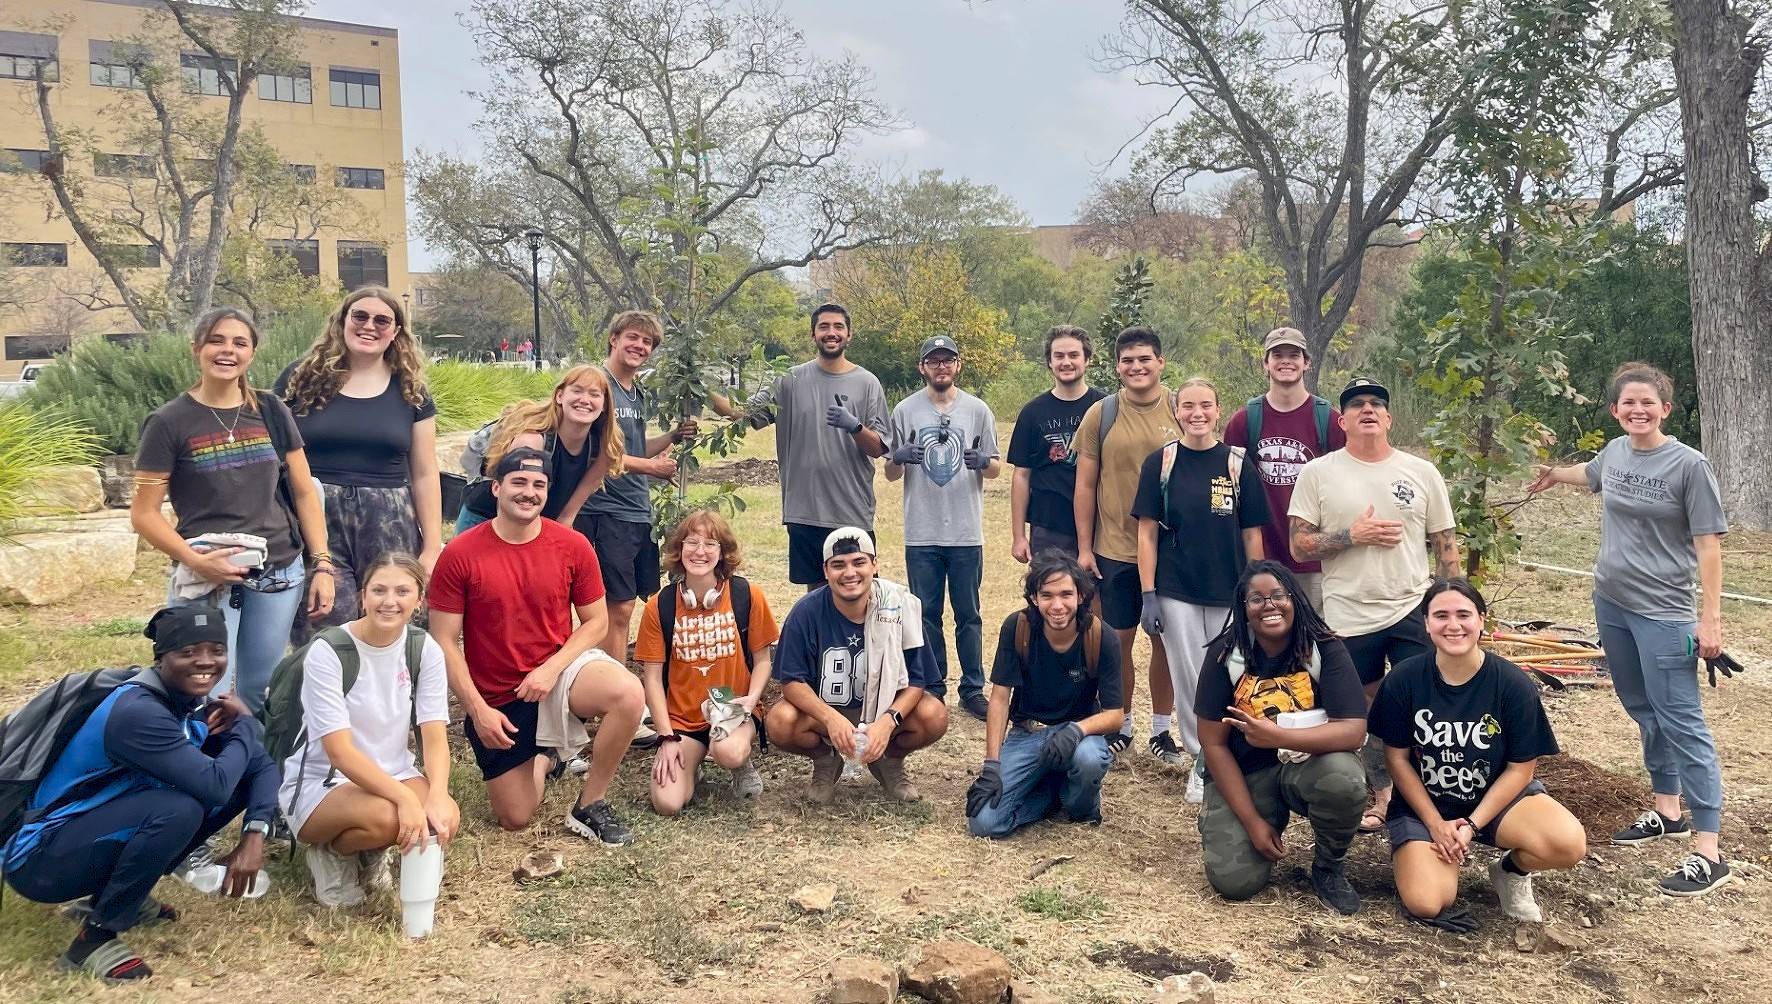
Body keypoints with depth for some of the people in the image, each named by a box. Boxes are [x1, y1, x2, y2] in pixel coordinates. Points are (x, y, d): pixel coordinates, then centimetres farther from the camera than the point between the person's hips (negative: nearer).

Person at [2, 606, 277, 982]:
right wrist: (245, 724, -14)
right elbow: (215, 785, -32)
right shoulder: (137, 712, -26)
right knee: (177, 809, -32)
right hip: (40, 858, -8)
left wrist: (254, 835, -17)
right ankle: (95, 937, -11)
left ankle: (118, 893, 8)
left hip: (95, 831, 8)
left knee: (240, 781, -2)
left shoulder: (193, 702, 0)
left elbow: (261, 765, 1)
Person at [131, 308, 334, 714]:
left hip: (279, 573, 3)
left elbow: (304, 492, 9)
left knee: (257, 695, 13)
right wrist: (193, 559, -18)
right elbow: (144, 513, -3)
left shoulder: (271, 412, 6)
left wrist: (323, 564, 2)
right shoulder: (170, 422, -4)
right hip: (208, 577, -3)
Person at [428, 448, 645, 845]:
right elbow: (444, 642, -8)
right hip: (496, 699, 0)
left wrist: (552, 669, -16)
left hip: (559, 668, 0)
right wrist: (477, 709, -14)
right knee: (515, 819, 2)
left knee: (629, 695, -33)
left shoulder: (573, 546, -10)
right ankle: (543, 756, 37)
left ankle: (590, 805, -9)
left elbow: (596, 621, -1)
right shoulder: (460, 554, -13)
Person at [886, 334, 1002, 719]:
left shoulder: (977, 410, 4)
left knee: (968, 615, 7)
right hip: (921, 534, 0)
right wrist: (898, 458, -16)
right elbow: (890, 474, 8)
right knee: (926, 615, 9)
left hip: (967, 533, 0)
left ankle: (973, 690, 17)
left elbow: (997, 469, 7)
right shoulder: (905, 410, 4)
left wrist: (983, 461, -16)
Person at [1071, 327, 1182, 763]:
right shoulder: (1100, 414, 0)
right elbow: (1085, 484, 3)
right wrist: (1084, 548, 0)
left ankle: (1161, 730, 23)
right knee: (1118, 640, 7)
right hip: (1114, 550, 0)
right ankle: (1120, 726, 23)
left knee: (1165, 640, 9)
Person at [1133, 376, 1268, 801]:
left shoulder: (1239, 465, 0)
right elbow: (1147, 532, -2)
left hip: (1230, 593, 1)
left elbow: (1252, 533, 3)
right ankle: (1202, 760, 20)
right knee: (1189, 680, 6)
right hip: (1176, 591, 0)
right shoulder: (1159, 463, -2)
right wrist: (1147, 594, -7)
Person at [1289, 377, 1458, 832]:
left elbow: (1446, 546, 8)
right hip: (1349, 618, 0)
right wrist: (1354, 535, -17)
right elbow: (1299, 547, -5)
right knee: (1368, 711, 12)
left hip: (1413, 611, 1)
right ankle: (1382, 796, 29)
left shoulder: (1422, 472, 4)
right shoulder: (1318, 473, -1)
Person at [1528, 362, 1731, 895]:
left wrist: (1710, 618, -16)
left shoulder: (1689, 465, -12)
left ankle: (1708, 851, -6)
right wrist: (1554, 474, 48)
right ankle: (1666, 810, 32)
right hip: (1611, 602, 6)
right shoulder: (1616, 451, 4)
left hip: (1663, 612, -6)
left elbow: (1708, 546, -12)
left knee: (1680, 722, -8)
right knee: (1643, 712, 17)